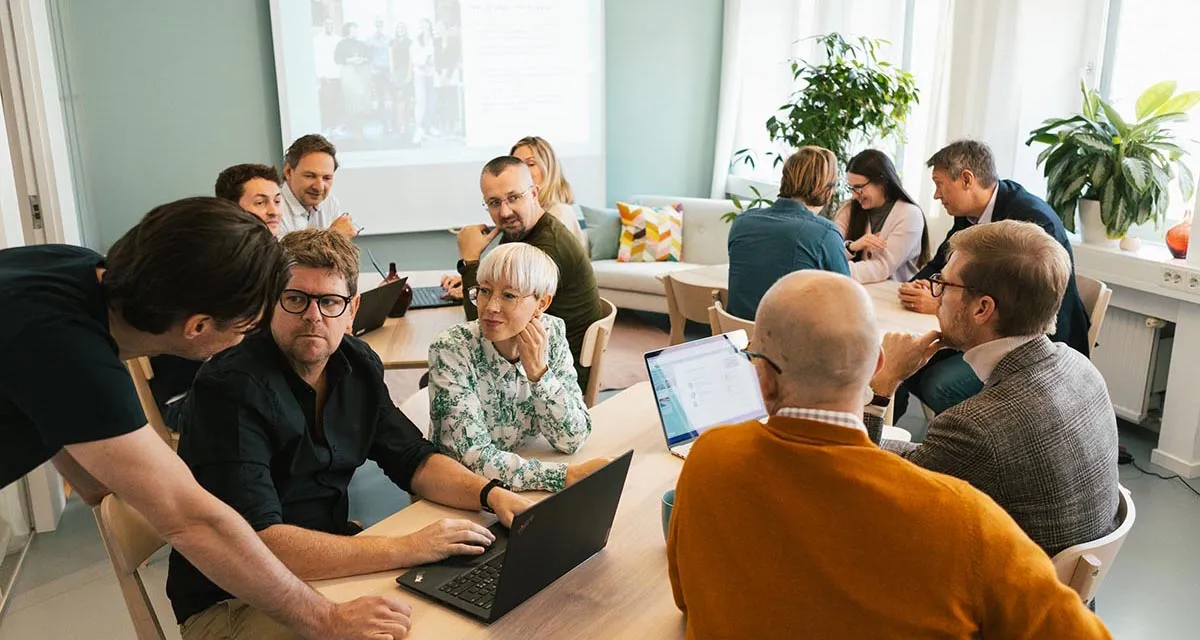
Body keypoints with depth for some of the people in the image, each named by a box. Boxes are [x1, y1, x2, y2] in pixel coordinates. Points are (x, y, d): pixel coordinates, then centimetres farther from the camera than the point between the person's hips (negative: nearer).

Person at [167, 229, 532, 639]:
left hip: (332, 562, 7)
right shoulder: (230, 388, -23)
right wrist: (406, 549, -31)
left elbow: (413, 460, 7)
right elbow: (254, 543, -30)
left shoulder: (358, 365, -1)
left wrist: (491, 494, -12)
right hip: (232, 601, -6)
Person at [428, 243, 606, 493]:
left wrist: (538, 370, -22)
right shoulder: (450, 350, -19)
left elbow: (572, 440, -10)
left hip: (524, 491, 4)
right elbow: (474, 458, -23)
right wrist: (565, 475, -29)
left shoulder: (552, 334, -8)